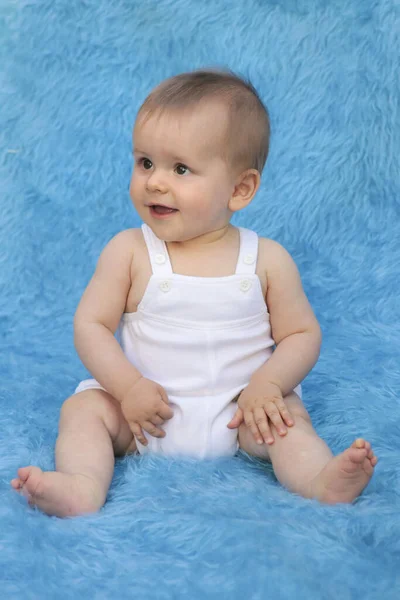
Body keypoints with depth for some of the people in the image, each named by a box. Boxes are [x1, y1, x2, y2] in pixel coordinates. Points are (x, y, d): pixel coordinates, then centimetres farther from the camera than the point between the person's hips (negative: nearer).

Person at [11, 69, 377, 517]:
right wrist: (129, 386, -18)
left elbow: (302, 334, 1)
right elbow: (91, 325, -4)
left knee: (289, 417, -24)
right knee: (83, 409, -18)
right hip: (144, 409, 1)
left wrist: (267, 385, -17)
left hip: (238, 415, 0)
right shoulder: (129, 251, -4)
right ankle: (82, 488, -39)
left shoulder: (267, 260, -4)